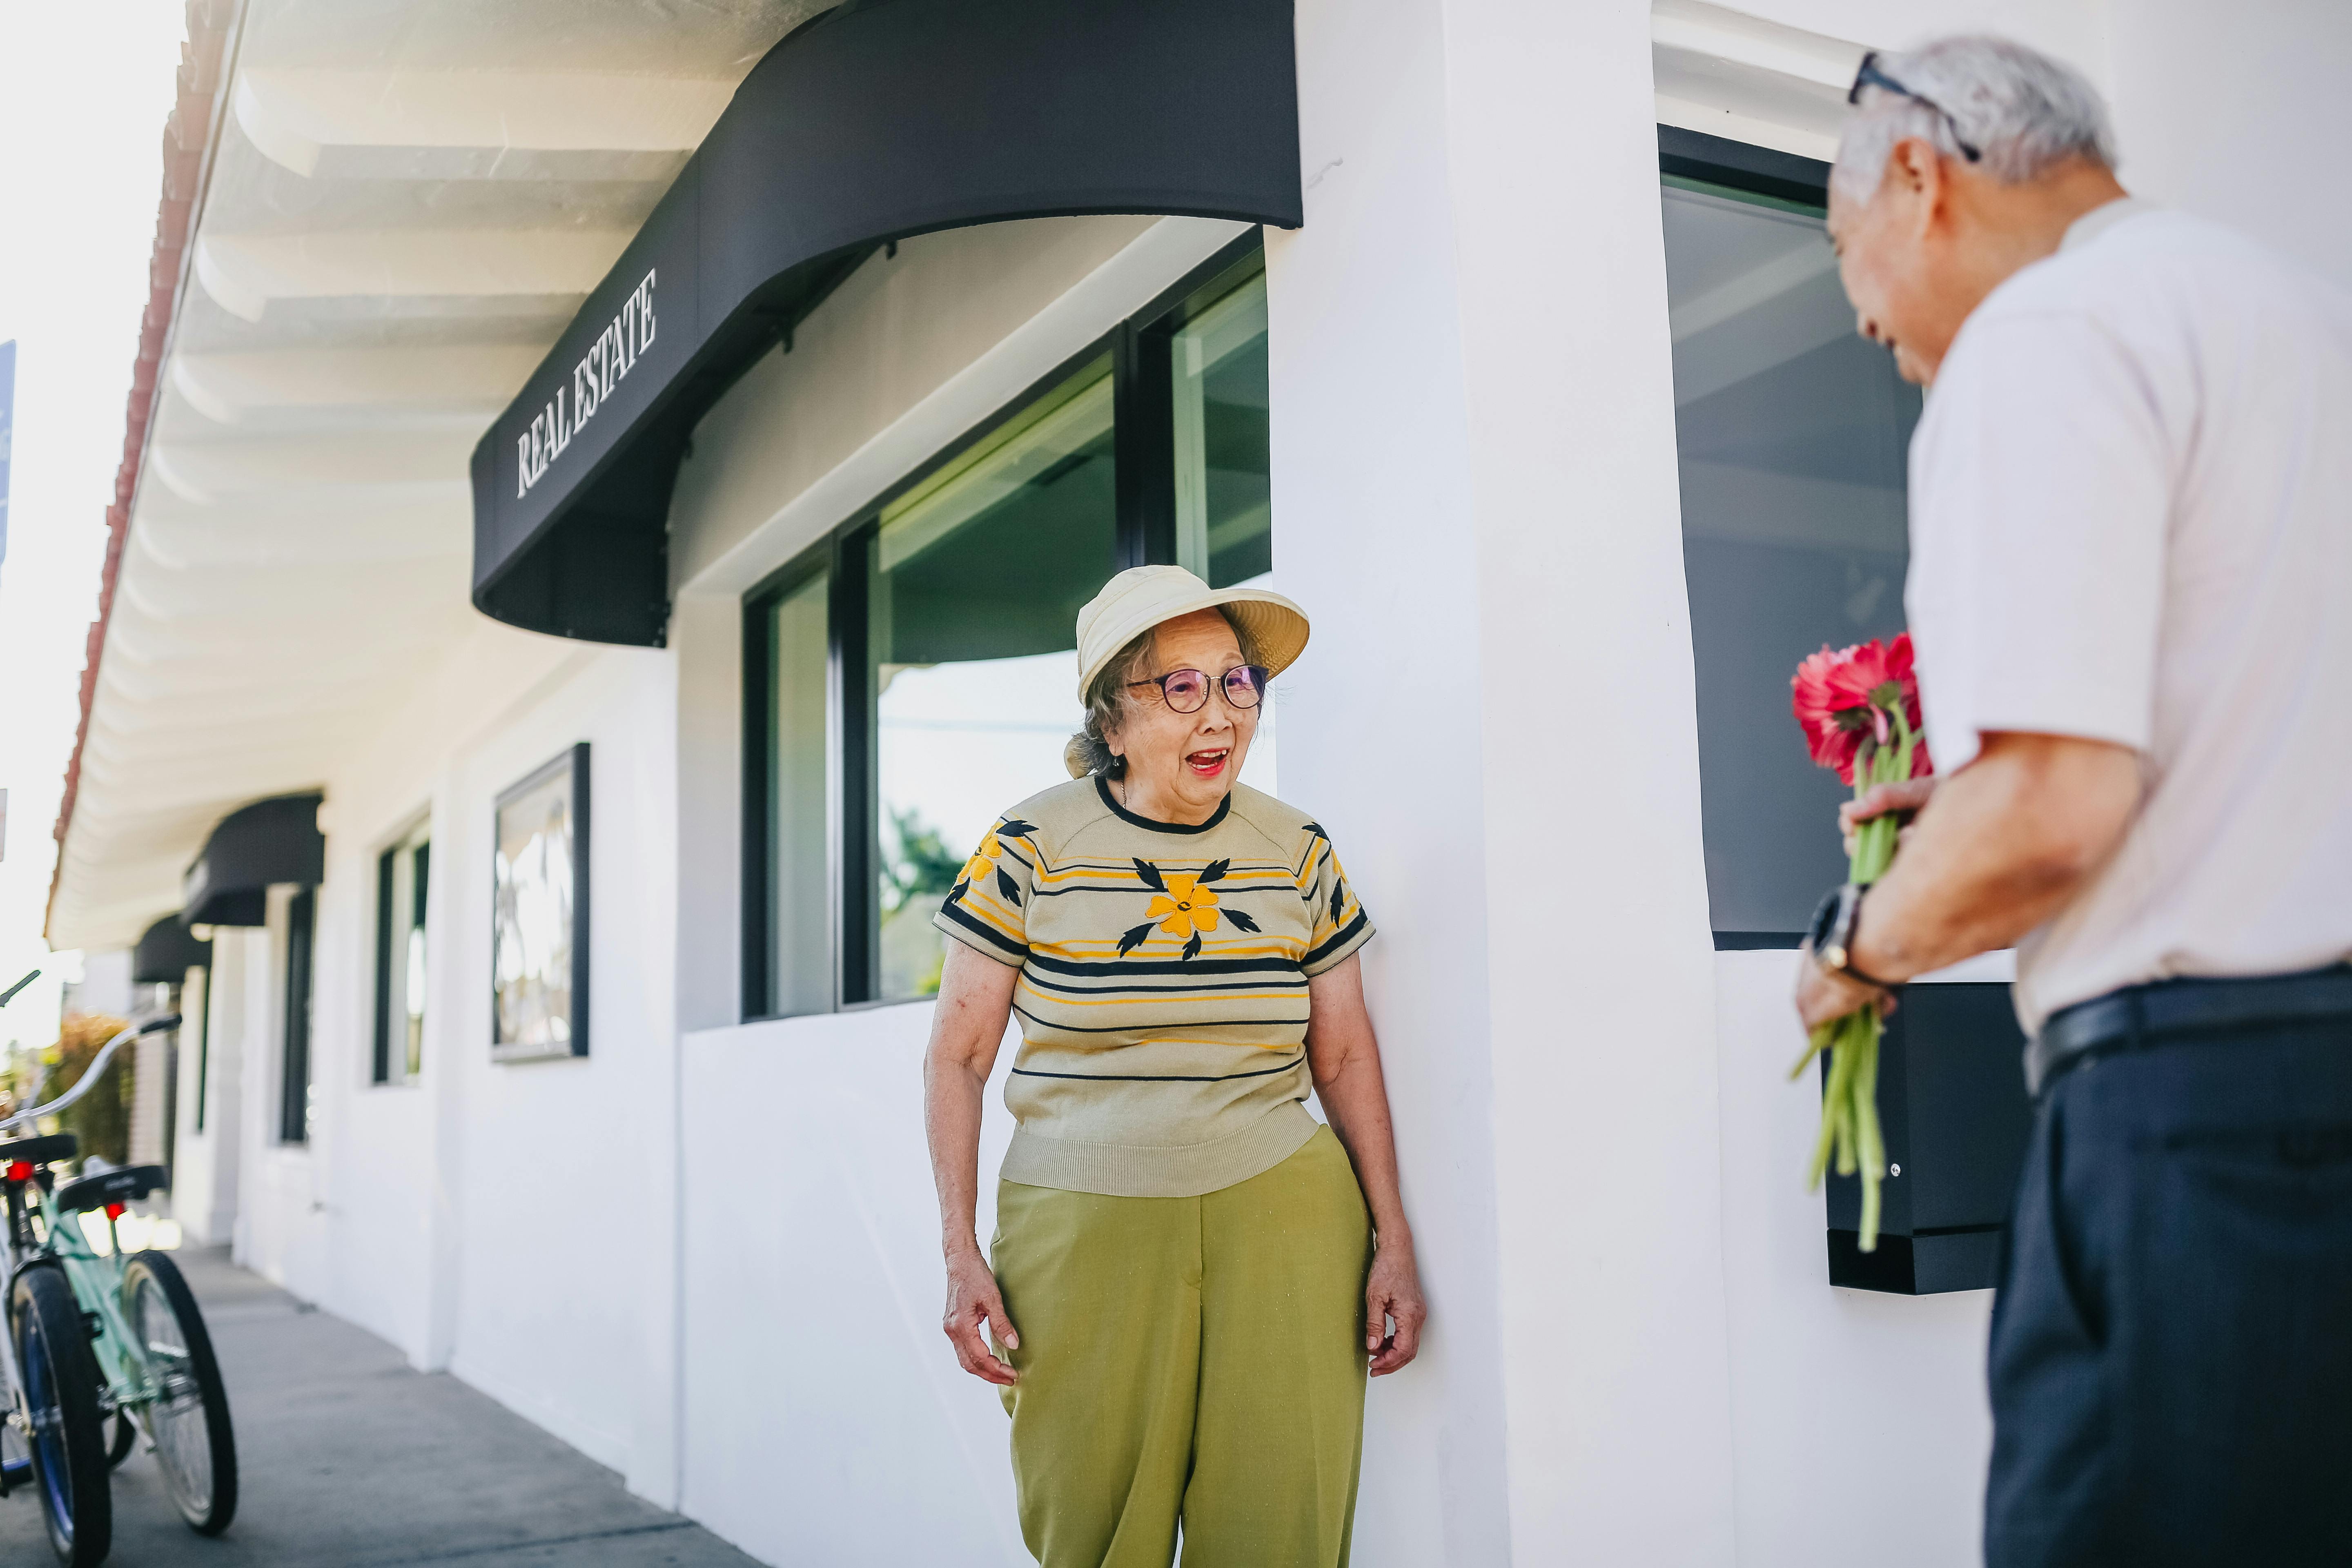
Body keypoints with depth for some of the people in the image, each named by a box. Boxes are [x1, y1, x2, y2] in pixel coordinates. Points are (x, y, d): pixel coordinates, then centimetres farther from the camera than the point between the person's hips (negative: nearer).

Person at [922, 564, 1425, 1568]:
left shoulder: (1298, 851, 5)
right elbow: (959, 1055, 1)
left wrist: (1393, 1241, 7)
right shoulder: (1032, 846, -3)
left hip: (1280, 1221, 2)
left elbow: (1345, 1058, 10)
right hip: (1081, 1229, -1)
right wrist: (961, 1255, -4)